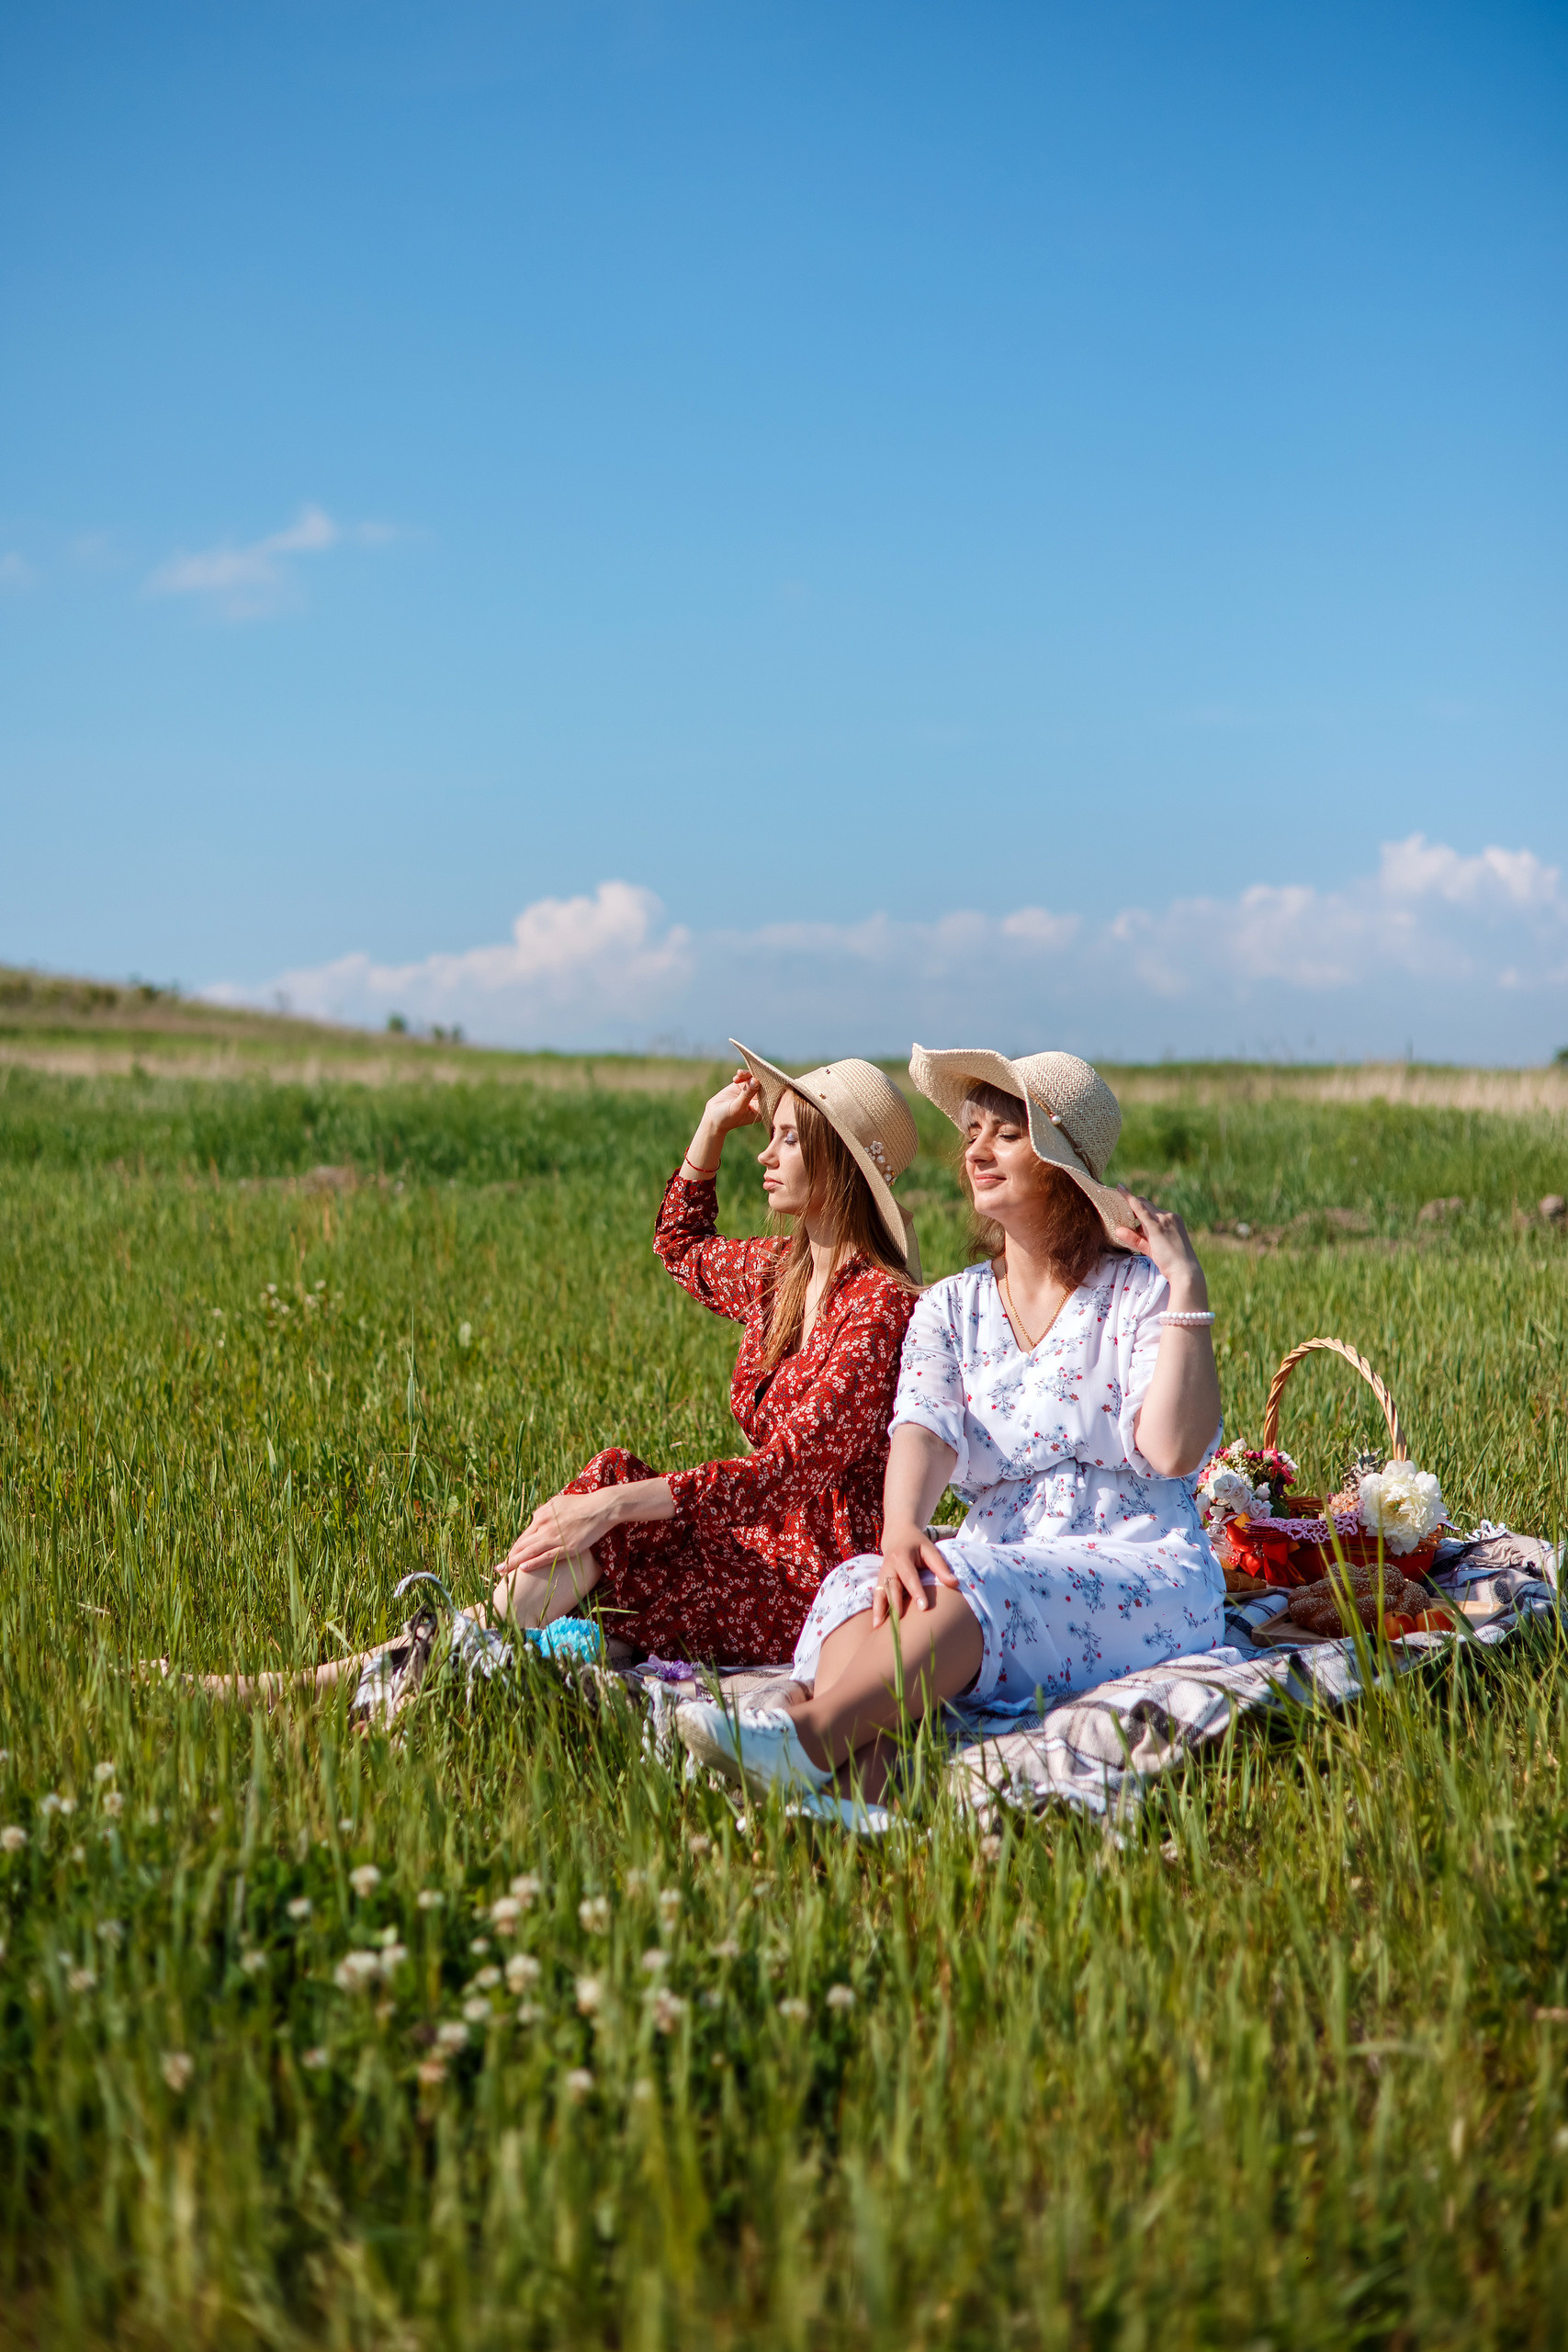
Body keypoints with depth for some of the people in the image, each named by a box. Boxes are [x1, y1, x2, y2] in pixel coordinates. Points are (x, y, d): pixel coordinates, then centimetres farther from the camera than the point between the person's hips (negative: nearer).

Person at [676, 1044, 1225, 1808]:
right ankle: (854, 1767, -56)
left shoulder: (1137, 1291, 2)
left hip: (1140, 1578, -3)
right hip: (996, 1562, 4)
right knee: (867, 1583, -28)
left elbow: (1172, 1452, -13)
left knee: (976, 1582, -34)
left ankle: (810, 1734, -52)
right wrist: (902, 1529, -29)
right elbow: (924, 1432, -7)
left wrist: (1188, 1289, -15)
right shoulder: (950, 1308, 14)